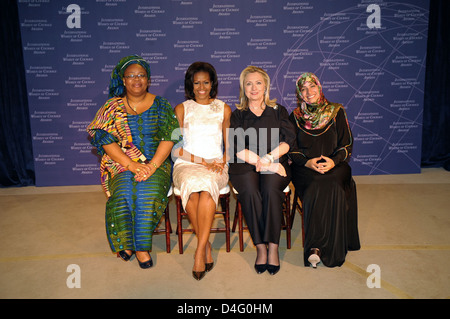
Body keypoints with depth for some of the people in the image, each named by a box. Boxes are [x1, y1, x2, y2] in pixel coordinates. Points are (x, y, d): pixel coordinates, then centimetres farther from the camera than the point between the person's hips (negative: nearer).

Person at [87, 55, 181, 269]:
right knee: (123, 192, -29)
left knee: (148, 191, -30)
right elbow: (105, 139, -3)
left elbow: (169, 137, -4)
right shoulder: (112, 107, 8)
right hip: (122, 163, 1)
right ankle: (125, 242, -9)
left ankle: (141, 246, -15)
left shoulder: (160, 105, 7)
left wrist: (151, 166, -18)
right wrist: (131, 165, -16)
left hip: (157, 163, 0)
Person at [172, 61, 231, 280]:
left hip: (216, 167, 0)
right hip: (186, 165, 0)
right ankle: (206, 247, -22)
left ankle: (200, 250, -30)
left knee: (207, 184, -35)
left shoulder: (224, 109, 15)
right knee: (191, 184, -35)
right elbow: (175, 149, 3)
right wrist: (202, 161, -8)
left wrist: (222, 162, -5)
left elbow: (229, 145, 16)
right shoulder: (182, 109, 11)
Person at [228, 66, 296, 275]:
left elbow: (288, 141, 4)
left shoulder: (278, 111, 18)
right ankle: (261, 248, -21)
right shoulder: (236, 115, 14)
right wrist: (266, 163, -13)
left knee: (271, 189, -32)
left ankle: (273, 247, -23)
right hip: (244, 167, 0)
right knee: (249, 191, -32)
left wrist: (268, 158, -14)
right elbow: (236, 148, -1)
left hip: (275, 166, 0)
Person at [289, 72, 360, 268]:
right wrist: (307, 162, -12)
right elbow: (291, 149, 7)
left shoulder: (336, 112, 9)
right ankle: (317, 247, -24)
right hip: (305, 169, 0)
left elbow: (347, 144, 6)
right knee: (316, 189, -32)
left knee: (333, 189, -32)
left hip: (335, 166, 0)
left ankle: (315, 247, -20)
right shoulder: (295, 117, 11)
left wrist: (334, 160, -13)